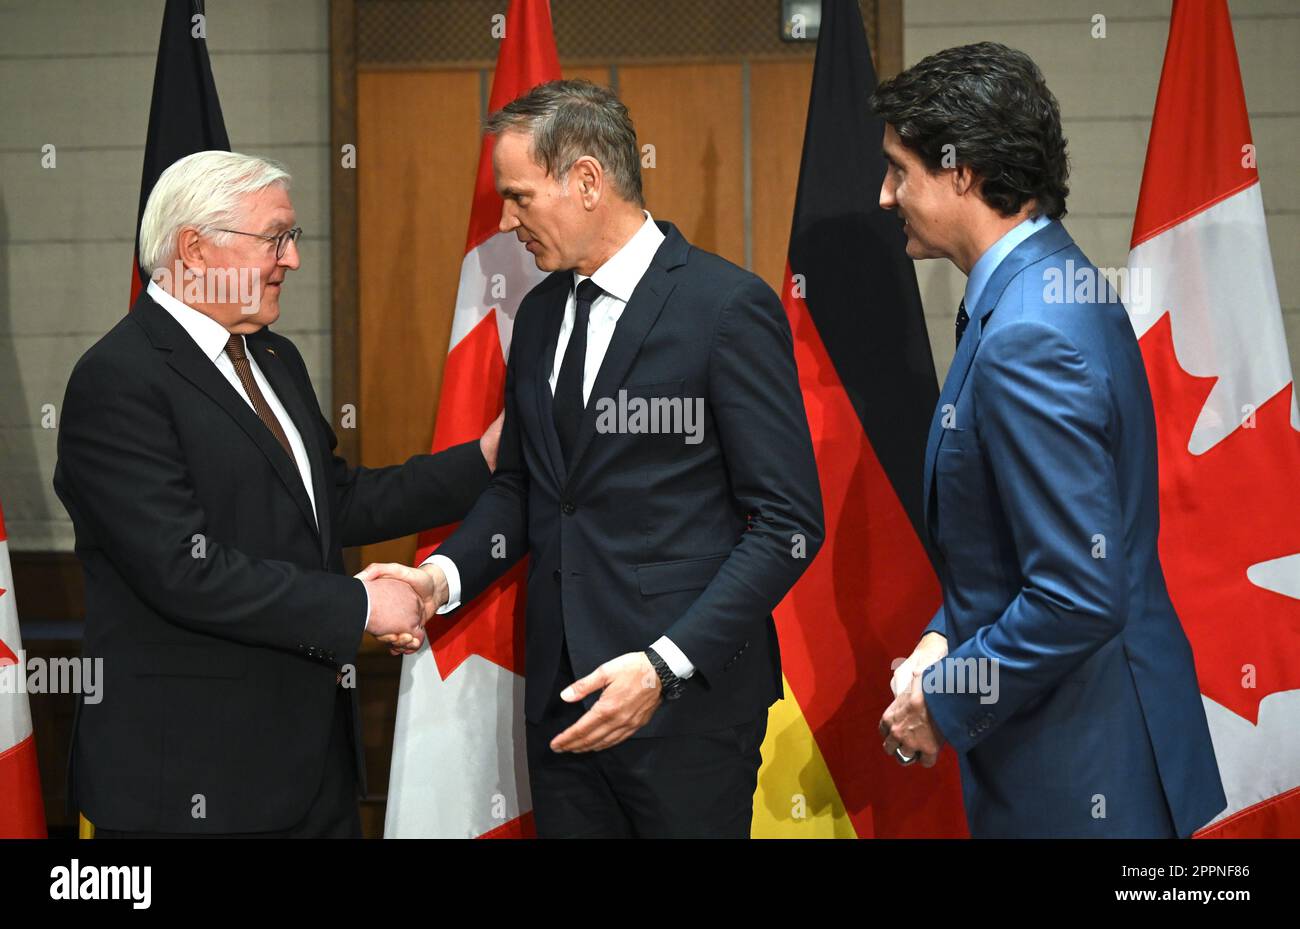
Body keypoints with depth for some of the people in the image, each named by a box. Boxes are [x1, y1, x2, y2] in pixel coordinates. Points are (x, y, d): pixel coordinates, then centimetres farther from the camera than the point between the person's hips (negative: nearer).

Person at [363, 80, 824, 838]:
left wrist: (665, 666, -19)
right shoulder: (540, 313, 11)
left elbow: (789, 523, -12)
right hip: (564, 695, 6)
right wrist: (444, 574, 0)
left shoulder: (728, 306, -11)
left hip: (685, 698, -6)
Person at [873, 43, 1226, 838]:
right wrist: (949, 639, 5)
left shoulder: (1030, 338, -24)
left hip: (1080, 772, -9)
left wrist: (944, 703, -14)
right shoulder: (1052, 286, 6)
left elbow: (1080, 595, -26)